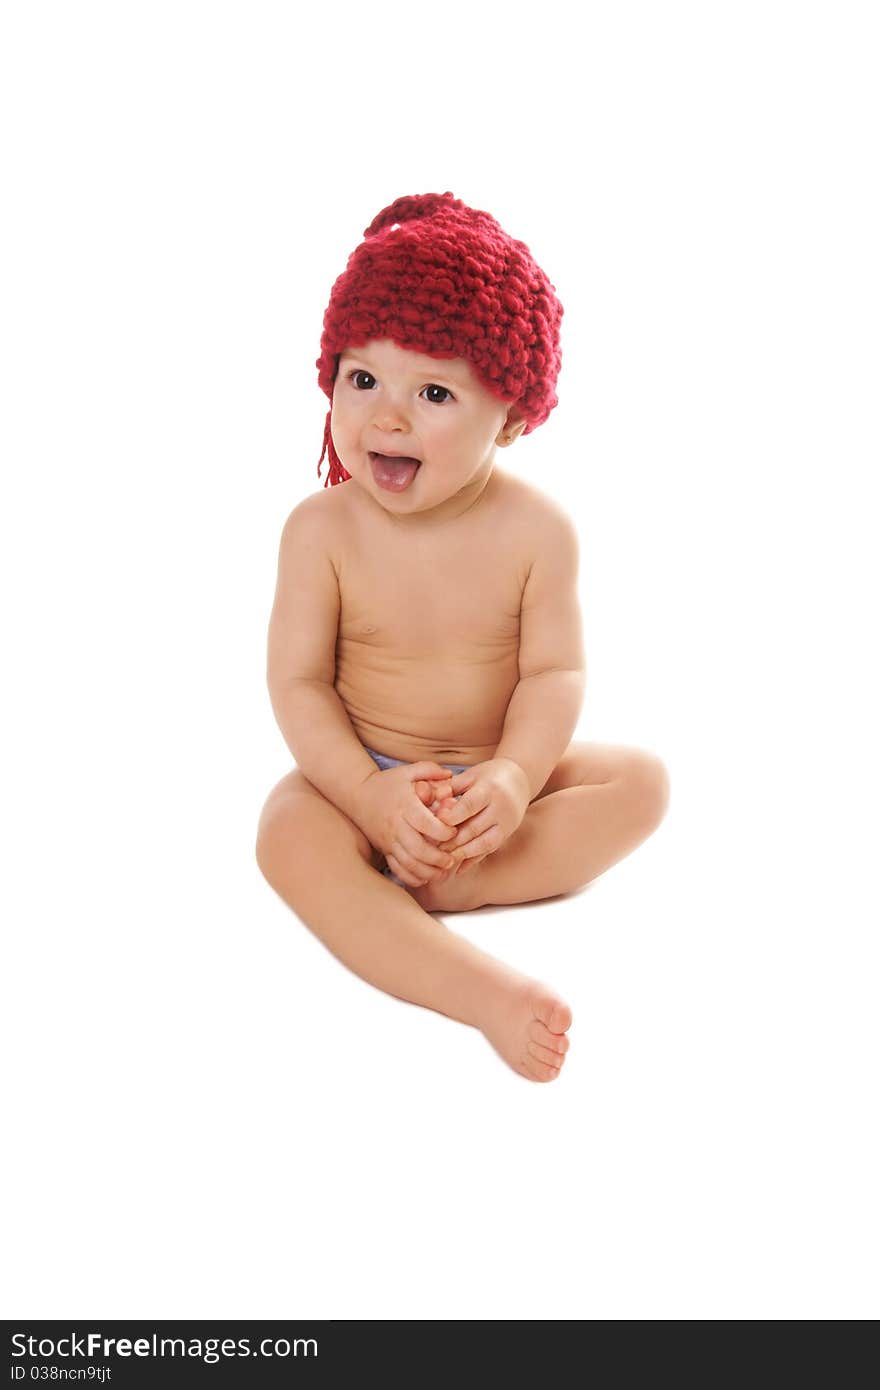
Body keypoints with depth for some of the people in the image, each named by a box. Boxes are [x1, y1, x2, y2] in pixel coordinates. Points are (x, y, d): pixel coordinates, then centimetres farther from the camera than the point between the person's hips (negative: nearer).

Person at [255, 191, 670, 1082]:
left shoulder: (536, 530, -11)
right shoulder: (320, 530, -13)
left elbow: (554, 673, -11)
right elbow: (298, 683, -13)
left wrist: (515, 777, -29)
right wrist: (369, 791, -27)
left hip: (497, 775, 2)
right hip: (365, 775, -1)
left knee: (639, 779, -18)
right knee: (289, 834, -31)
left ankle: (444, 882, -29)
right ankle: (482, 991, -41)